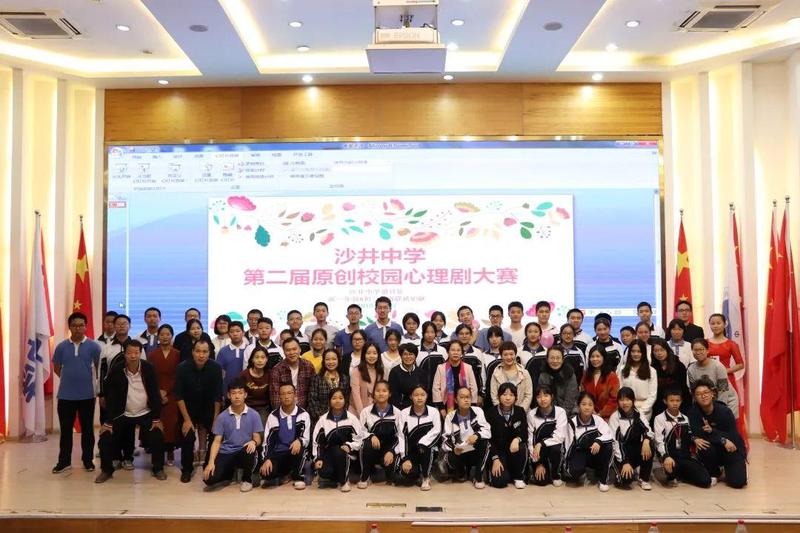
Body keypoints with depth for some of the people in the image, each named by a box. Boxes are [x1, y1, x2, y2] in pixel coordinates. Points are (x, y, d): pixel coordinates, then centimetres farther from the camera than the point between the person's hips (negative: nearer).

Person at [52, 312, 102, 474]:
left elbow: (99, 368, 4)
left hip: (87, 395, -1)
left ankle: (88, 460, 19)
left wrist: (86, 379, 7)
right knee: (65, 429, 10)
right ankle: (64, 461, 22)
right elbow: (56, 368, 11)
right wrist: (70, 378, 7)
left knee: (87, 429, 8)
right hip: (65, 395, 1)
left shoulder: (93, 346, -5)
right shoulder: (61, 346, 0)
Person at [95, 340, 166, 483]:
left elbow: (155, 394, -9)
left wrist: (157, 419, -10)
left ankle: (158, 469, 7)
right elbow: (111, 397, -12)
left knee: (157, 437, -15)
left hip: (146, 413, 0)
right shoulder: (115, 370, -14)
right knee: (105, 438, -10)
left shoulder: (149, 369, -13)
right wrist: (108, 422, -13)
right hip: (122, 414, 1)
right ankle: (106, 470, 13)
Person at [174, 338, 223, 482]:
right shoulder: (182, 368, -20)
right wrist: (187, 419, -18)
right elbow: (179, 395, -16)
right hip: (188, 406, -1)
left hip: (208, 406, 1)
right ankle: (186, 469, 5)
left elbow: (218, 396, -13)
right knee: (188, 435, -14)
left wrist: (216, 419, -14)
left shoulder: (215, 368, -19)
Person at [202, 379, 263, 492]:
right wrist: (211, 462, -15)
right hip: (226, 453, 1)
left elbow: (258, 439, -1)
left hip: (244, 452, -1)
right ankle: (228, 475, 15)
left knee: (249, 449, -37)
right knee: (209, 479, -23)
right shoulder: (222, 417, 0)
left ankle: (247, 479, -6)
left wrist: (253, 442, -27)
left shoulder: (254, 415, -3)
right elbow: (217, 441, -1)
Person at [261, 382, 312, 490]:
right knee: (266, 471, -28)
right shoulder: (273, 416, 1)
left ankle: (297, 477, -9)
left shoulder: (303, 414, -4)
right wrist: (267, 459, -18)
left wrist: (299, 441, -34)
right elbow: (268, 440, -2)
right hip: (278, 454, 1)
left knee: (300, 447, -36)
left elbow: (306, 439, -10)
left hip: (296, 452, -1)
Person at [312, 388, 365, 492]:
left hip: (345, 452, -1)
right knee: (324, 472, -28)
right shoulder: (323, 419, 1)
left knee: (339, 452, -36)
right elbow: (316, 440, 3)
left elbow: (358, 438, 1)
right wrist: (318, 458, -6)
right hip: (328, 451, 1)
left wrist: (349, 446, -17)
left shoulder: (352, 418, -2)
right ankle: (337, 478, 8)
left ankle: (343, 480, -11)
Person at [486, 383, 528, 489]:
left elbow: (525, 434, -5)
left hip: (514, 448, 2)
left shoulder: (520, 411, -1)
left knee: (521, 448, -34)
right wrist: (495, 459, -17)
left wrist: (517, 439, -29)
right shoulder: (491, 412, -7)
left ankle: (518, 476, -7)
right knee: (499, 481, -23)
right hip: (498, 450, -2)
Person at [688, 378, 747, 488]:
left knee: (737, 482, -22)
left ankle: (728, 468, 17)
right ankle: (714, 473, -1)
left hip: (732, 450, -2)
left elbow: (733, 438, -18)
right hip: (714, 449, 2)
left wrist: (712, 431, -29)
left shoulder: (725, 411, -17)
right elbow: (696, 433, -21)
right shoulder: (693, 412, -11)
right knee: (704, 447, -33)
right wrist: (722, 439, -27)